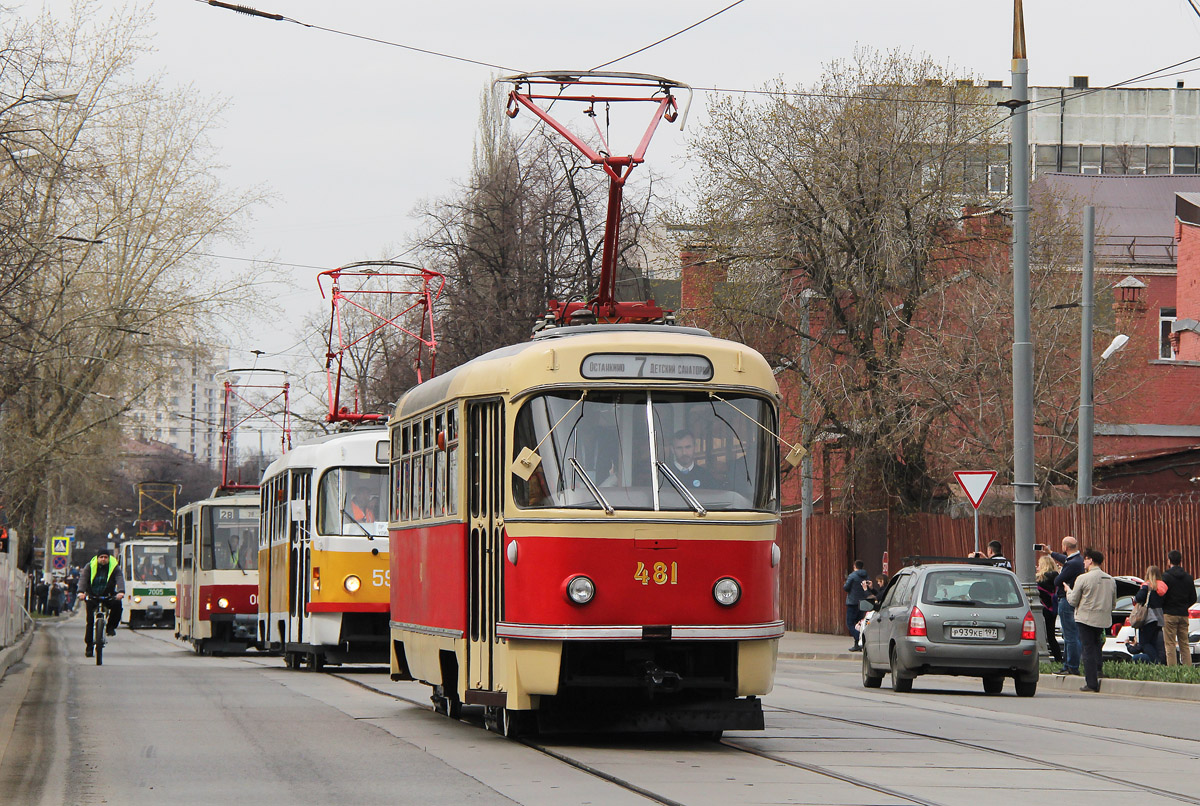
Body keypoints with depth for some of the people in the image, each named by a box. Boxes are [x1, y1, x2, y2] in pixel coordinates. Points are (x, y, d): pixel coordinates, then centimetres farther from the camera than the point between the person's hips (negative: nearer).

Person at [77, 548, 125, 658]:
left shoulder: (114, 567, -1)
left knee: (117, 605, -30)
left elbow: (120, 579, -17)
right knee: (90, 620, -8)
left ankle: (111, 627, -9)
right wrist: (81, 592, -35)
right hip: (92, 597, 0)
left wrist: (121, 591, -38)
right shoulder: (90, 567, -1)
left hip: (108, 596, 0)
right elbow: (83, 579, -15)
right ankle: (89, 646, -2)